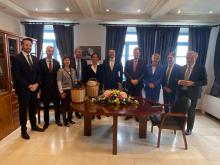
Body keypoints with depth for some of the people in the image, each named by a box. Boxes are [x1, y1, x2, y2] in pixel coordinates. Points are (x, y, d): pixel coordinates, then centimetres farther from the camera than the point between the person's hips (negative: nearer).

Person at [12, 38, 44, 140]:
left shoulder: (35, 59, 11)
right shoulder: (17, 59, -7)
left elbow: (38, 73, 10)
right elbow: (16, 76, -14)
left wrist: (36, 84, -6)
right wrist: (28, 86, -16)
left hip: (34, 88, 5)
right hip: (23, 89, -5)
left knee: (33, 108, 16)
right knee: (23, 110, 7)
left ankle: (34, 126, 33)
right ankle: (23, 130, 21)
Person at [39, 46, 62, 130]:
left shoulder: (57, 62, 6)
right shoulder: (41, 62, -2)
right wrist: (40, 87, -7)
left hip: (55, 87, 2)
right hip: (45, 87, -2)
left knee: (57, 105, 11)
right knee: (46, 106, 10)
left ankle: (57, 120, 29)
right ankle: (46, 122, 25)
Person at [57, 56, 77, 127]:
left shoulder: (73, 70, 9)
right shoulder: (60, 70, -6)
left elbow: (75, 80, 12)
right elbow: (59, 82, -10)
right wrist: (61, 92, -15)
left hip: (72, 90, 5)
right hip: (65, 90, -5)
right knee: (65, 105, 5)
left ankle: (69, 118, 28)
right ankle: (65, 121, 19)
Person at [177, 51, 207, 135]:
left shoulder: (201, 68, -4)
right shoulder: (181, 68, 7)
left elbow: (204, 82, -8)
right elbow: (177, 78, 12)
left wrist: (193, 83, -21)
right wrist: (179, 81, -11)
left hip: (192, 94, -3)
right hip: (181, 93, 3)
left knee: (191, 112, 9)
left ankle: (189, 129, 27)